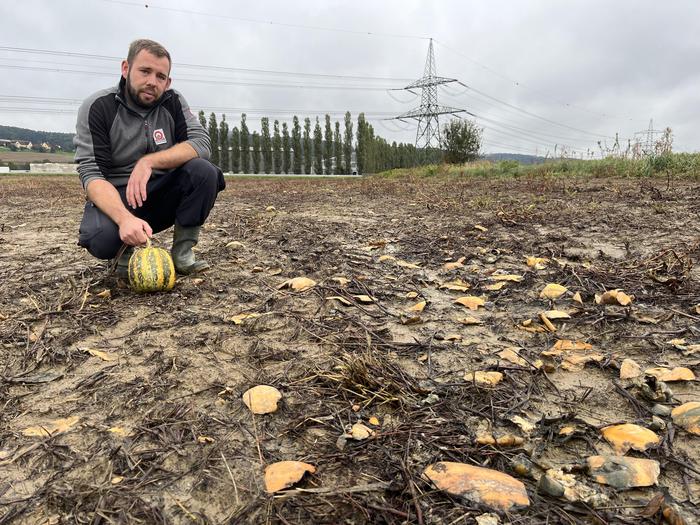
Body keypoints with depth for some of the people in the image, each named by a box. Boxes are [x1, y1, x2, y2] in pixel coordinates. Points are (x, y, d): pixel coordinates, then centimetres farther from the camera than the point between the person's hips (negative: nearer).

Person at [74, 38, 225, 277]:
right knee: (102, 239, -35)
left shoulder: (173, 102, -2)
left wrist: (149, 161, -31)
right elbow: (91, 173, -20)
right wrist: (125, 218, -40)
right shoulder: (98, 107, -11)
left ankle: (182, 252, -12)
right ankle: (126, 250, 3)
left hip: (164, 195, 3)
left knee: (203, 171, -25)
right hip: (115, 197, -2)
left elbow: (202, 143, -16)